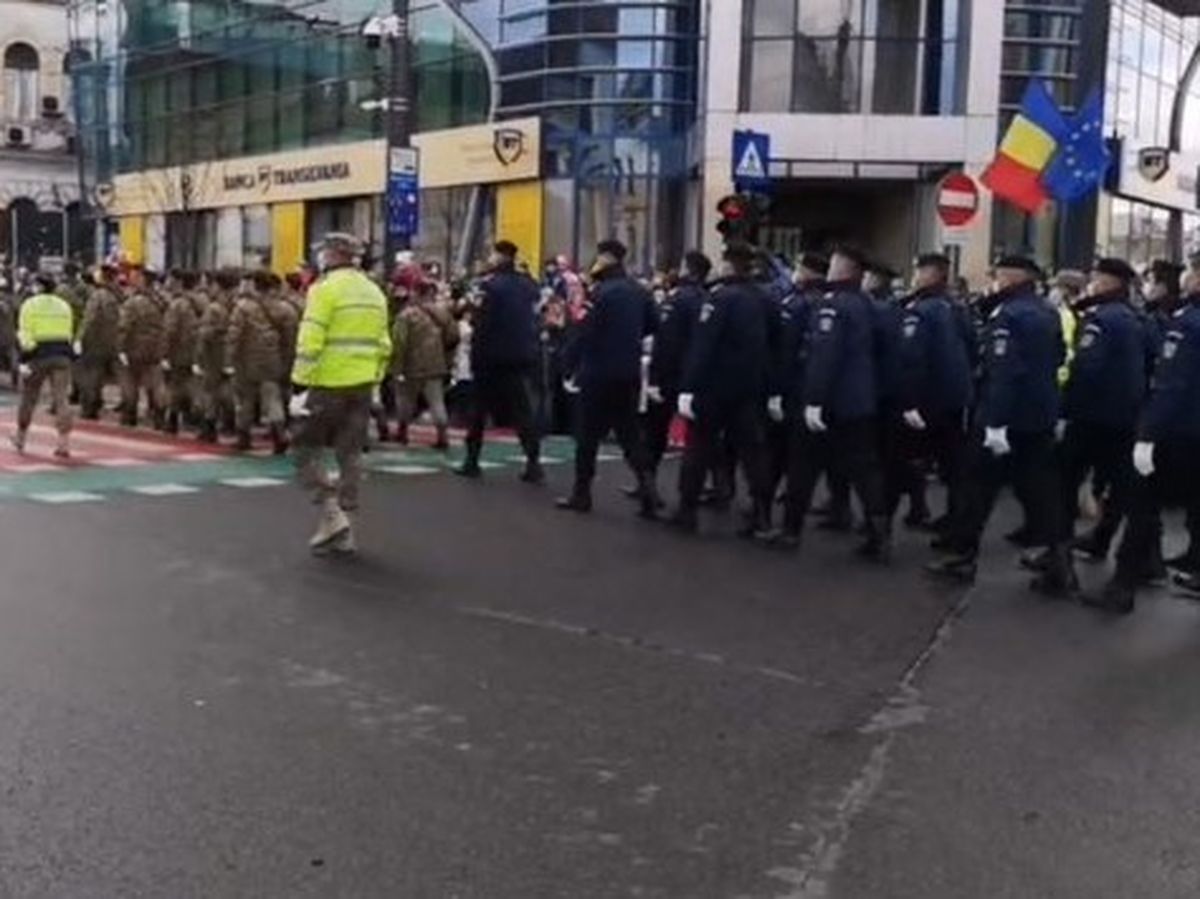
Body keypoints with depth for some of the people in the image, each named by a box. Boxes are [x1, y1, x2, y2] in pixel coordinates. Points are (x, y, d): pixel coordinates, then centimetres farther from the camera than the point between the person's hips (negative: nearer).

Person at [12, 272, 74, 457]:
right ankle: (64, 444, -11)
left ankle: (20, 438, 29)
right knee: (61, 399, -2)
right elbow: (69, 333, 9)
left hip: (38, 354, -2)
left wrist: (25, 360, -11)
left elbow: (25, 334, -9)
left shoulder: (30, 304, -2)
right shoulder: (64, 305, 10)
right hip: (62, 354, 2)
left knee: (28, 398, 14)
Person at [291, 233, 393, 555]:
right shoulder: (374, 292, 12)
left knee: (306, 447, 5)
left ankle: (332, 514, -7)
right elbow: (383, 345, 13)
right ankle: (343, 531, 14)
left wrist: (300, 383, -13)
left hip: (328, 383, -7)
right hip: (362, 385, 7)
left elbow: (310, 343, -16)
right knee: (350, 454, 10)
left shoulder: (325, 289, -10)